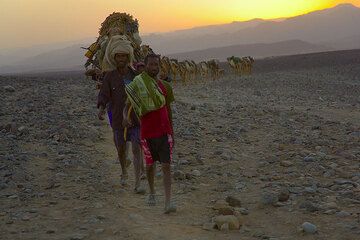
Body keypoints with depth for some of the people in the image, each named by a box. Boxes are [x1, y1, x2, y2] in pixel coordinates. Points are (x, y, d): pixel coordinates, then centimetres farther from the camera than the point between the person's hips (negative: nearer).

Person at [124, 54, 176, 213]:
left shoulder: (164, 86, 6)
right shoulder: (137, 85, -3)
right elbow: (128, 106, -6)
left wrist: (172, 132, 16)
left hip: (164, 132, 1)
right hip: (147, 133, -1)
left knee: (166, 166, -8)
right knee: (150, 165, 13)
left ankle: (168, 202, -12)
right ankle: (152, 193, 37)